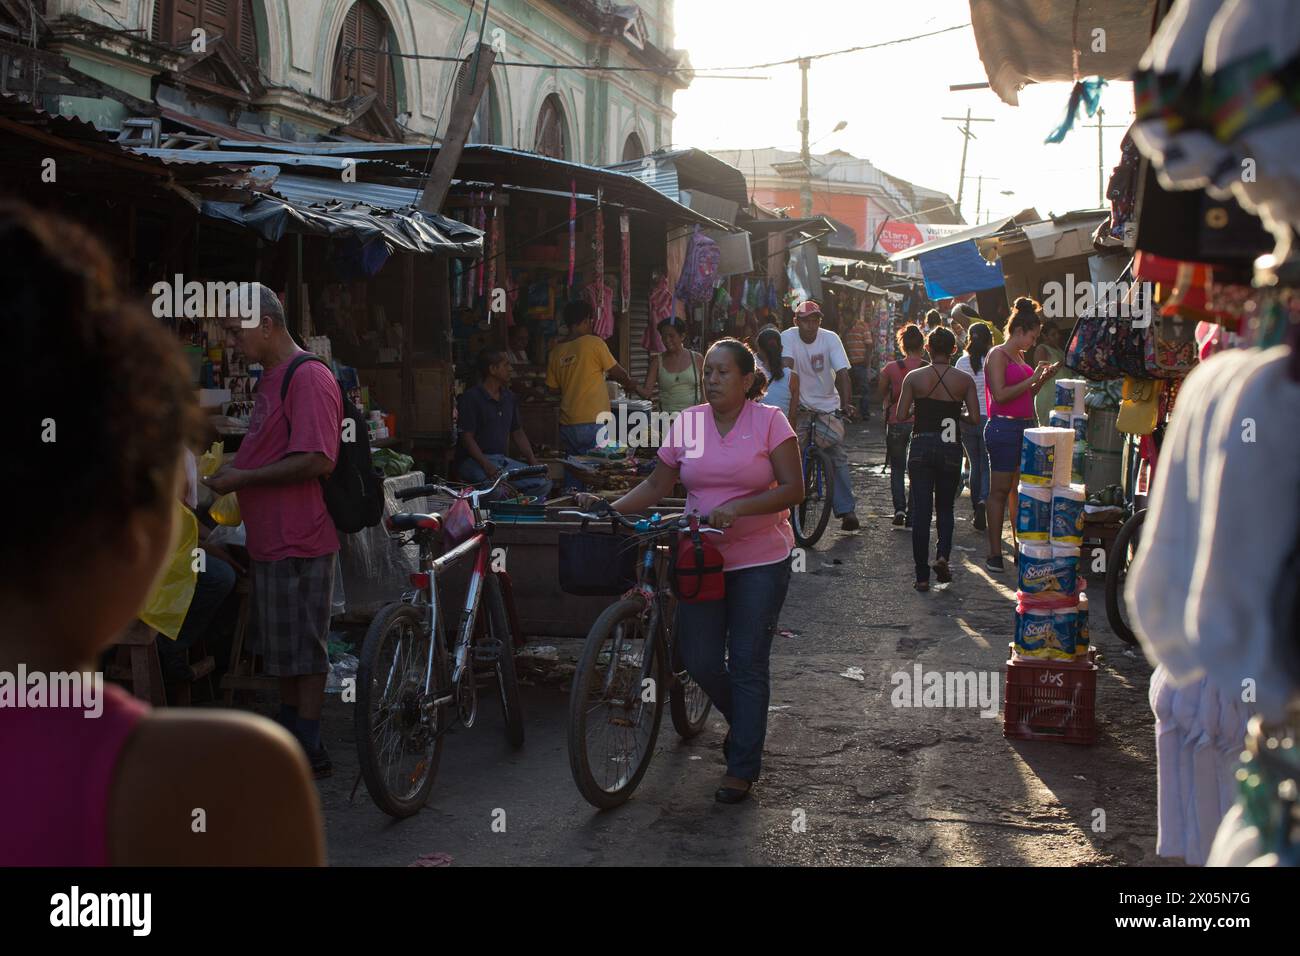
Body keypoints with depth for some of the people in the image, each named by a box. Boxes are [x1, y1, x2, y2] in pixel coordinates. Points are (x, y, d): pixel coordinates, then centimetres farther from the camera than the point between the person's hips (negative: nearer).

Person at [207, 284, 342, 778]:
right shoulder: (272, 377, 16)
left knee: (304, 648, -3)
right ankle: (289, 733, 27)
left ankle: (309, 750, 5)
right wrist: (230, 469, 10)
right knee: (284, 649, 17)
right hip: (272, 535, 10)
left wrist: (243, 477, -17)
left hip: (299, 538, -10)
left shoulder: (309, 377, -16)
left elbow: (318, 460, -23)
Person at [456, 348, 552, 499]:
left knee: (544, 483, -10)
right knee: (500, 489, -37)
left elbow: (518, 433, 20)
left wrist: (534, 463, 5)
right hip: (474, 461, -7)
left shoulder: (509, 398, 16)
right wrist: (487, 466, -27)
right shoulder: (471, 398, -8)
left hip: (503, 459, 7)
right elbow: (467, 437, -14)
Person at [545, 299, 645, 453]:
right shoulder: (594, 343, -7)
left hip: (567, 425, 5)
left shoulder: (556, 352, 6)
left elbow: (553, 388, 14)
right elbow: (619, 373, 1)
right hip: (593, 422, -5)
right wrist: (636, 388, 19)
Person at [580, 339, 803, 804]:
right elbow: (657, 485, 7)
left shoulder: (770, 421, -6)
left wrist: (737, 508, -25)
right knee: (700, 662, 4)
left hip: (760, 560, -3)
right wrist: (610, 508, -8)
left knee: (747, 663, 0)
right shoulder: (688, 422, 4)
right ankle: (744, 721, 34)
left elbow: (793, 489, -11)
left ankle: (742, 766, 12)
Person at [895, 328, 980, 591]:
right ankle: (943, 555, -9)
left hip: (921, 447, 0)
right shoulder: (964, 380, -2)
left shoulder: (914, 377, -3)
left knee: (921, 510, 4)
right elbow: (975, 418, -5)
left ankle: (922, 576, 3)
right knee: (945, 507, 17)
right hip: (950, 449, 1)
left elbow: (901, 416, -5)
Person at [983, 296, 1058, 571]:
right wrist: (1032, 379, -14)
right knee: (1000, 490, -4)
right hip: (1004, 428, -8)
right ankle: (995, 553, -1)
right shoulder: (998, 355, -7)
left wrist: (1042, 379, 11)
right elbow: (1001, 395, -17)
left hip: (1025, 426, 8)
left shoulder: (1019, 356, 19)